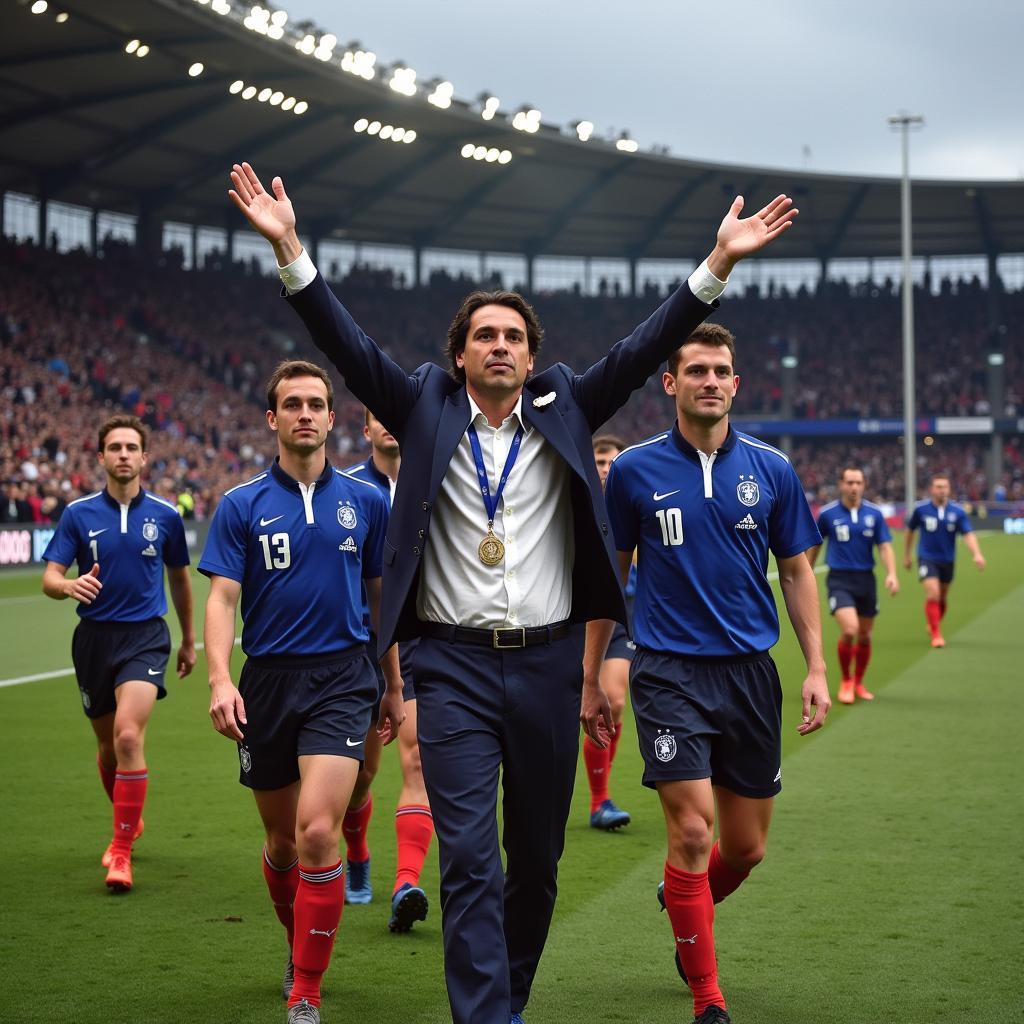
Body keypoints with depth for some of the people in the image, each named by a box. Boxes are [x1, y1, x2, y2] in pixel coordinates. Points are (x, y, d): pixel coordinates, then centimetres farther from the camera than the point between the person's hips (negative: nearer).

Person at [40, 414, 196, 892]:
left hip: (145, 637, -2)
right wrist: (70, 585, -29)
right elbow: (50, 577, -4)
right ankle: (129, 821, 42)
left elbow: (180, 578, 15)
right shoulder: (78, 514, 0)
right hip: (94, 636, 2)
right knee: (107, 744, 14)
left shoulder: (165, 515, 1)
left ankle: (121, 852, -15)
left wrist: (188, 641, 21)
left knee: (129, 735, -21)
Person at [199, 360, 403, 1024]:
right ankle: (299, 943, 40)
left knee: (317, 831, -17)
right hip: (267, 680, 1)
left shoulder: (366, 501, 6)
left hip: (342, 677, -1)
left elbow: (382, 596, 15)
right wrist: (220, 678, -20)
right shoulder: (241, 506, 2)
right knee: (282, 839, 12)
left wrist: (395, 684, 17)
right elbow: (222, 598, -4)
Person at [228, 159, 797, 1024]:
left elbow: (642, 351, 0)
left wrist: (719, 263, -8)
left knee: (536, 858, 13)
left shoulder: (563, 410, 7)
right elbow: (350, 346, -4)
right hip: (453, 667, -2)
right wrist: (288, 248, -15)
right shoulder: (427, 411, 4)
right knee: (469, 860, -8)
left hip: (547, 665, 2)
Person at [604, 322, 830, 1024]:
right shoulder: (635, 470, -1)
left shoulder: (771, 469, 3)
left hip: (750, 672, 3)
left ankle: (684, 903, 43)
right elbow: (612, 572, 8)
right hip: (669, 672, -3)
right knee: (692, 829, -12)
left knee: (747, 847, 9)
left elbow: (797, 570, 9)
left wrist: (817, 668, 2)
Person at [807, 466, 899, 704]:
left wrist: (891, 574, -17)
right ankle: (845, 682, 1)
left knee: (864, 635, 10)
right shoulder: (827, 513, -3)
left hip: (866, 579, 3)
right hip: (839, 579, -3)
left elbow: (885, 547, -1)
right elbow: (815, 545, 10)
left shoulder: (874, 513, 1)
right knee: (849, 630, -20)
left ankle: (858, 683, 31)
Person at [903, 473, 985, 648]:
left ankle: (933, 626, 41)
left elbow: (968, 535, -15)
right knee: (933, 594, -19)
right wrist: (906, 556, 12)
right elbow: (910, 531, 7)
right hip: (927, 559, -3)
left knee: (942, 599, 15)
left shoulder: (957, 512, -7)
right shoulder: (920, 509, -8)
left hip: (947, 560, 3)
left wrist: (977, 554, -32)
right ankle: (936, 634, -11)